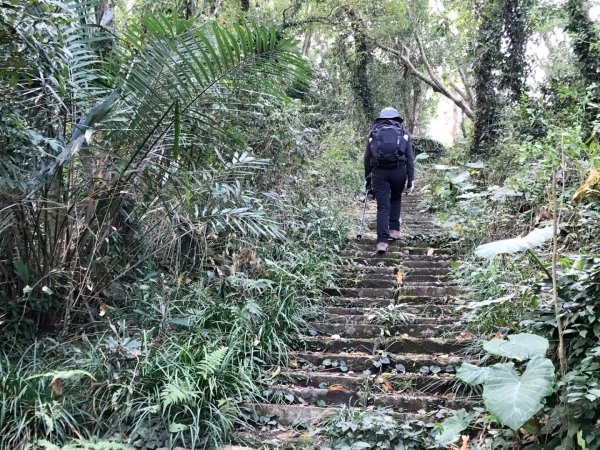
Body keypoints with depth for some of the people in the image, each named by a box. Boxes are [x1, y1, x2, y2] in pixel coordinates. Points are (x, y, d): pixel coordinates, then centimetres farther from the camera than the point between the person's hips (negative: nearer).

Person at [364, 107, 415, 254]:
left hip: (379, 171, 0)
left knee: (383, 207, 1)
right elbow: (410, 157, 6)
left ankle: (382, 241, -10)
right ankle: (394, 230, 23)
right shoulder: (403, 133, 15)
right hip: (399, 170, 0)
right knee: (396, 199, 26)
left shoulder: (373, 133, 17)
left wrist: (367, 179, 21)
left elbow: (367, 158, 15)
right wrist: (411, 179, 6)